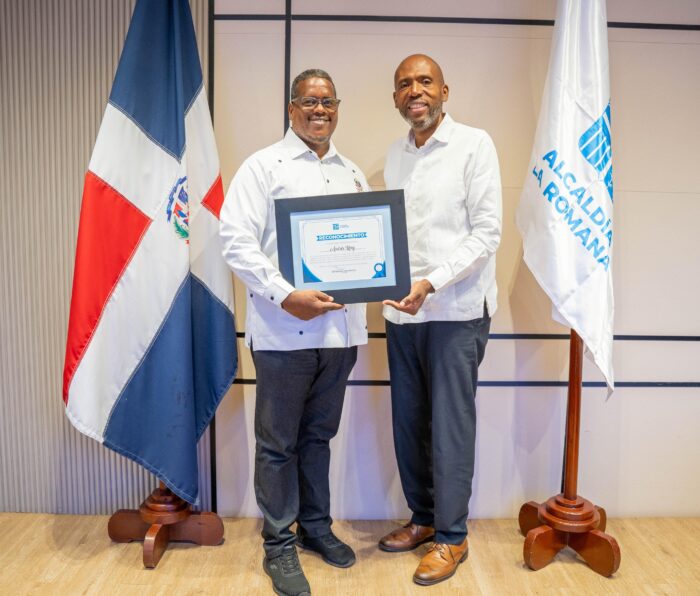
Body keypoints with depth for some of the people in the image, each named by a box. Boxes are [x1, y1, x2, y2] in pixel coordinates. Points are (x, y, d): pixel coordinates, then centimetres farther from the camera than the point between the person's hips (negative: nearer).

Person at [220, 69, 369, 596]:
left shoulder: (353, 173, 15)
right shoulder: (263, 167, -1)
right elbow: (237, 241, -11)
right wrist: (287, 296, -20)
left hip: (341, 327, 5)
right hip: (283, 329, -5)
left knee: (319, 434, 18)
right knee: (278, 442, 7)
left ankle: (316, 527, 35)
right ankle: (279, 544, 24)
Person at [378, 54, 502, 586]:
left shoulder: (474, 145, -4)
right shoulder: (395, 154, 14)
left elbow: (487, 233, -10)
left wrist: (431, 283, -20)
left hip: (457, 310, -5)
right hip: (402, 310, 6)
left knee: (450, 426, 2)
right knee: (409, 422, 12)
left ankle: (452, 536, 19)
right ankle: (423, 518, 31)